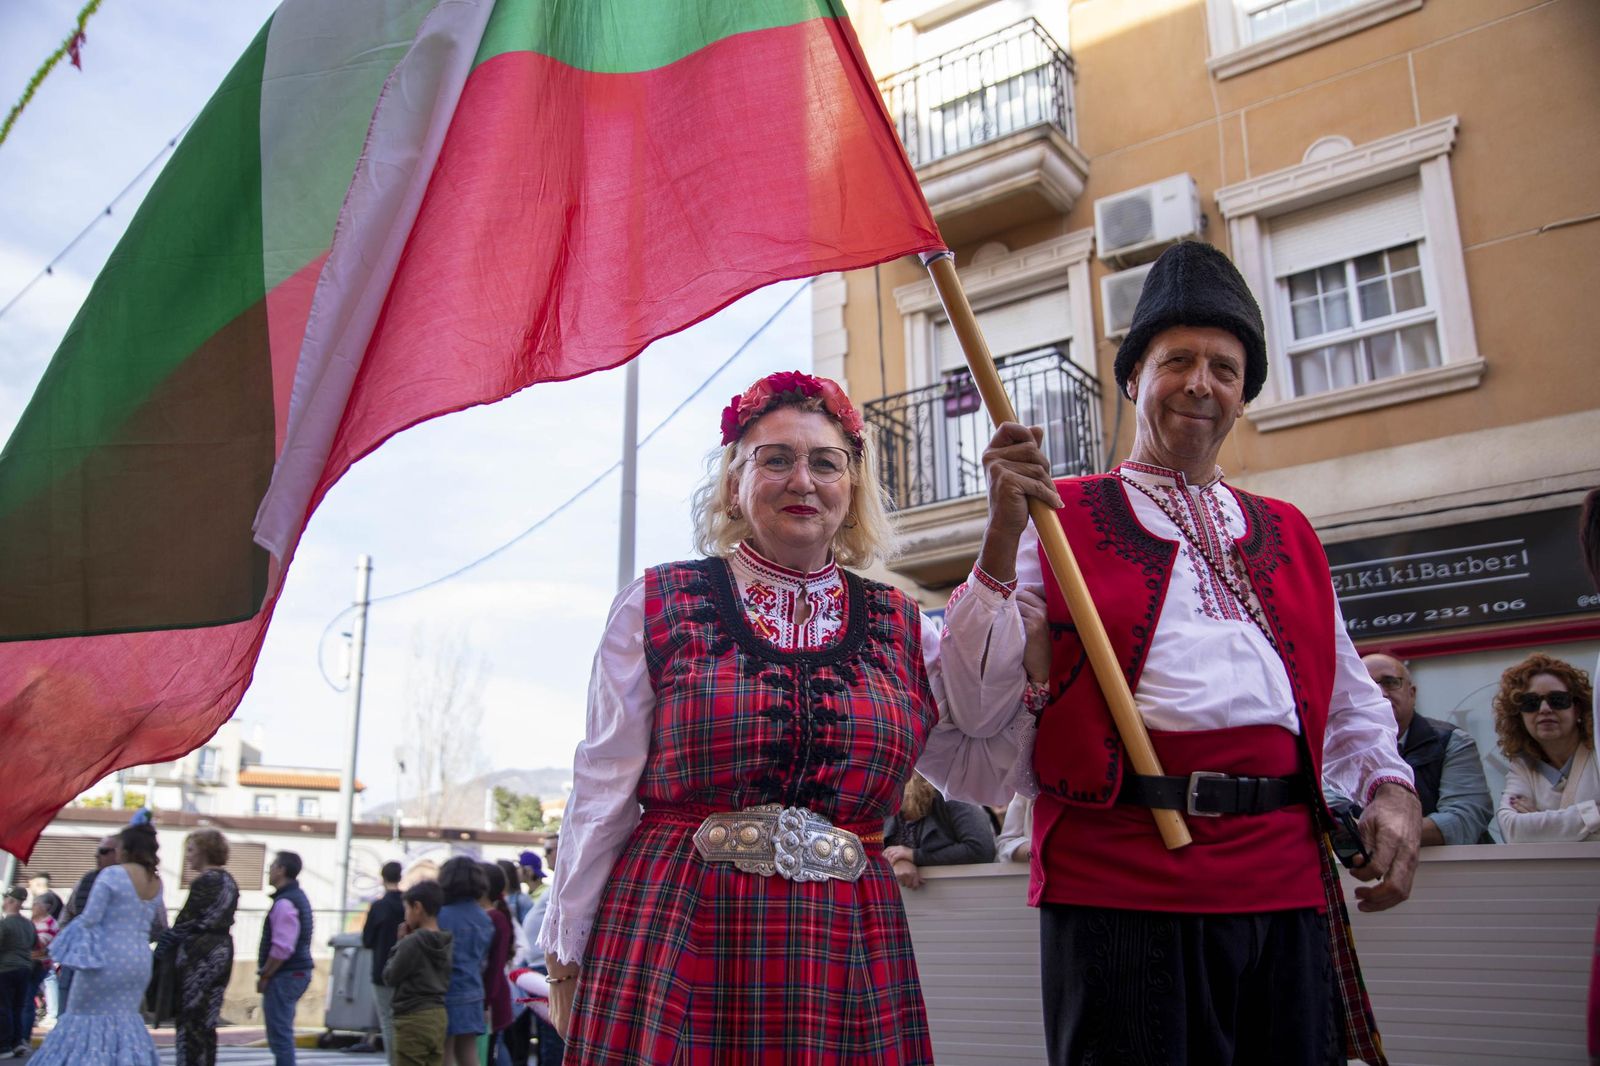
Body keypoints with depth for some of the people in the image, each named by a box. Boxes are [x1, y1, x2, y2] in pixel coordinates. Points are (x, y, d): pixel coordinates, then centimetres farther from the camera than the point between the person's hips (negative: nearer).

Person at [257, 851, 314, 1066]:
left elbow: (282, 948, -23)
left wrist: (264, 976, -14)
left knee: (279, 1034, -6)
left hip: (284, 975, -10)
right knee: (282, 1033, 18)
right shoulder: (298, 897, 15)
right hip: (297, 971, 10)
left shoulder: (285, 903, -18)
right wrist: (267, 973, 20)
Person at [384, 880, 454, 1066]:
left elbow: (390, 977, -7)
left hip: (413, 1019, -7)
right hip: (438, 1016, 7)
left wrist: (399, 943, 2)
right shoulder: (446, 942, 5)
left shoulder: (412, 942, -16)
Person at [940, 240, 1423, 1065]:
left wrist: (1391, 787, 8)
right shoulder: (1061, 519, 4)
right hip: (1120, 879, -4)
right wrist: (1002, 538, -15)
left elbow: (1348, 694, 26)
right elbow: (974, 707, -6)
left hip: (1285, 880, 5)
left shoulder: (1288, 535, 20)